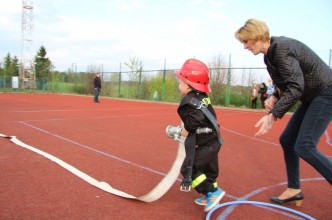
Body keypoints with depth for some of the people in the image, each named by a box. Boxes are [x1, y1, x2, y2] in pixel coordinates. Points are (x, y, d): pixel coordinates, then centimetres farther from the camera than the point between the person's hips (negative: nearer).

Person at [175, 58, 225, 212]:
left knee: (188, 169, -3)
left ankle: (213, 192, 0)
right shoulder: (203, 98, 9)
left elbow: (196, 118, -35)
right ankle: (210, 196, 32)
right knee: (209, 169, 19)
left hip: (205, 144, -10)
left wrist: (187, 129, -18)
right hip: (213, 141, 10)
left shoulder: (189, 100, -19)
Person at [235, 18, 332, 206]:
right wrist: (275, 97, -4)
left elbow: (296, 88, -30)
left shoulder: (281, 48, -23)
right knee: (287, 140, 9)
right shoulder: (270, 55, 5)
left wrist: (273, 116, -34)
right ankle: (294, 190, 20)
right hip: (312, 97, 10)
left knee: (304, 146, -16)